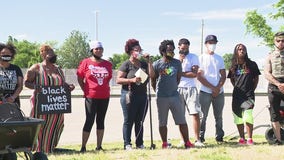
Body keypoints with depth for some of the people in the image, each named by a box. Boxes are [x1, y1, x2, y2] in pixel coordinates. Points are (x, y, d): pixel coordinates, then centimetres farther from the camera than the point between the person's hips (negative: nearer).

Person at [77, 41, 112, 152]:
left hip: (104, 97, 4)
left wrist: (105, 89, 6)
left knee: (101, 121, 8)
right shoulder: (86, 63, -3)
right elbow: (79, 78, 2)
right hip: (91, 97, -4)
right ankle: (83, 147, 2)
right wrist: (85, 91, -2)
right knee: (89, 121, -4)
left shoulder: (108, 64, 8)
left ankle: (99, 146, 15)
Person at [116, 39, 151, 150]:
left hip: (143, 95, 5)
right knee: (128, 121, -1)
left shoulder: (143, 64, 13)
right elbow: (118, 80, -8)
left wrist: (148, 61, -2)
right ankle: (127, 144, 3)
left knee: (140, 121, 8)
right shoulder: (126, 64, -3)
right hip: (129, 96, -5)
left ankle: (140, 144, 14)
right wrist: (132, 80, -19)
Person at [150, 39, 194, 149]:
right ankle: (164, 143, 15)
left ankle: (187, 142, 8)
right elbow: (153, 80, 5)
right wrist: (159, 92, 9)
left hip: (175, 96, 2)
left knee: (182, 121, 2)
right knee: (162, 122, 6)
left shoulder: (177, 63, 4)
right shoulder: (156, 64, -4)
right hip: (161, 98, -2)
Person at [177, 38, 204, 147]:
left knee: (195, 113, -8)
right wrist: (180, 61, -7)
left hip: (190, 88, -1)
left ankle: (197, 140, -7)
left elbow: (194, 74, -6)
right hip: (178, 89, 1)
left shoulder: (193, 57, 5)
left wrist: (180, 73, -8)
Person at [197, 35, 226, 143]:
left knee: (219, 116, 5)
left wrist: (218, 88, -6)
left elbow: (223, 76, 11)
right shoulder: (201, 58, 3)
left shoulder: (219, 58, 16)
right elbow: (199, 77, -5)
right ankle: (200, 137, -2)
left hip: (219, 92, 4)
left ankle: (219, 137, 10)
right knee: (203, 116, -6)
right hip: (205, 92, -4)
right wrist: (212, 87, -10)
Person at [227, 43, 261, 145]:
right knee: (238, 118, 5)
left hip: (248, 95, -3)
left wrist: (252, 90, 6)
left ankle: (250, 139, -7)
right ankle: (242, 138, 14)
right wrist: (237, 88, 12)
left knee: (248, 117, -15)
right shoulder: (233, 66, 9)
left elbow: (256, 78, 10)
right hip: (237, 95, 3)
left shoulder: (252, 64, 2)